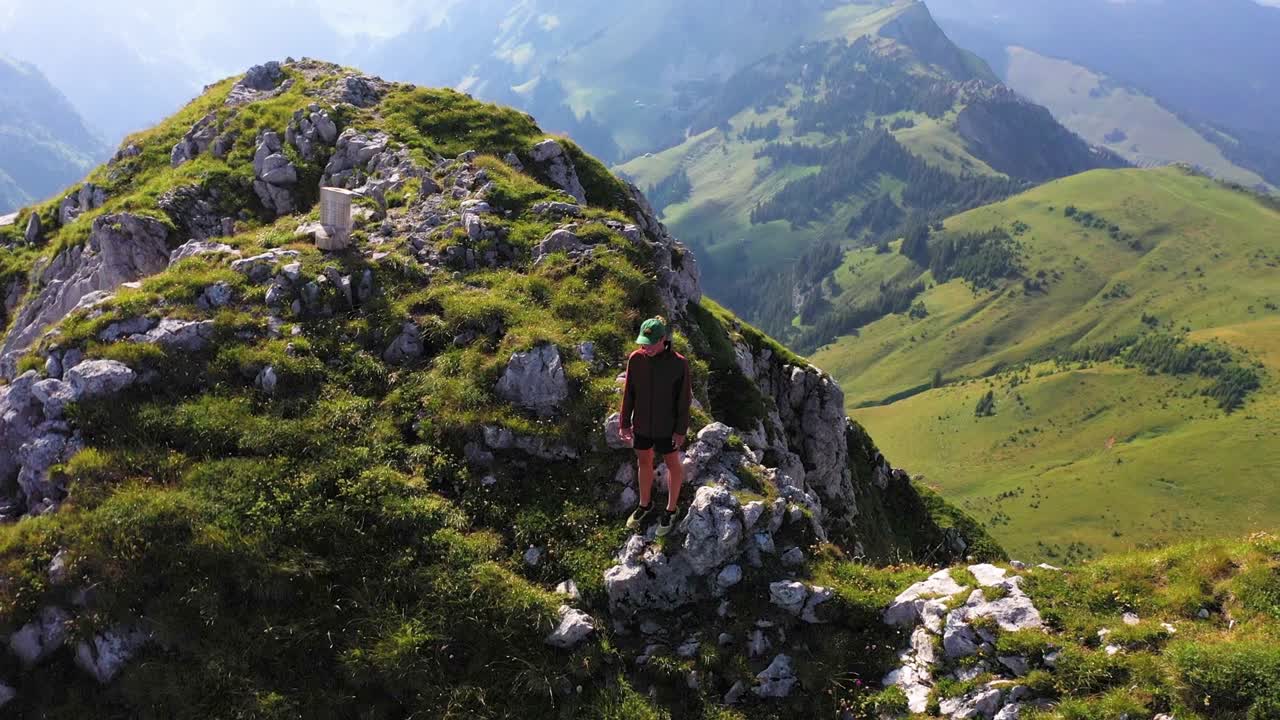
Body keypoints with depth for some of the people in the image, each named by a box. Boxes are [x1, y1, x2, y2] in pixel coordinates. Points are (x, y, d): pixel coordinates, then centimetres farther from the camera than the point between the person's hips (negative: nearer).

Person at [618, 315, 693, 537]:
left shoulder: (678, 363, -23)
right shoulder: (635, 359, -14)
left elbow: (684, 399, -14)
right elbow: (628, 393, -3)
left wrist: (681, 430, -11)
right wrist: (624, 423, 1)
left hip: (667, 427, -3)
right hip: (642, 425, 4)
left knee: (673, 465, 17)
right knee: (644, 462, 22)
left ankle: (671, 509, 37)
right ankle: (645, 505, 44)